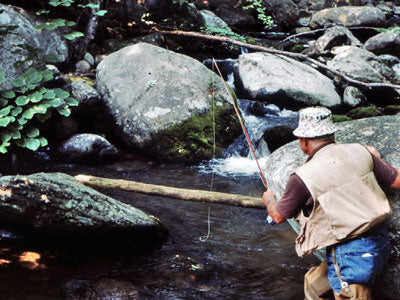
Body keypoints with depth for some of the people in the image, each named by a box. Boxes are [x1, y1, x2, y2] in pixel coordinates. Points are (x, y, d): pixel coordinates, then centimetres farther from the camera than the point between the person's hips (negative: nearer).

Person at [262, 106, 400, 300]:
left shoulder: (303, 177, -12)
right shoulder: (360, 152, 0)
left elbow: (279, 216, 5)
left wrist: (269, 200, 29)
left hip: (349, 255, -7)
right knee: (313, 283, 24)